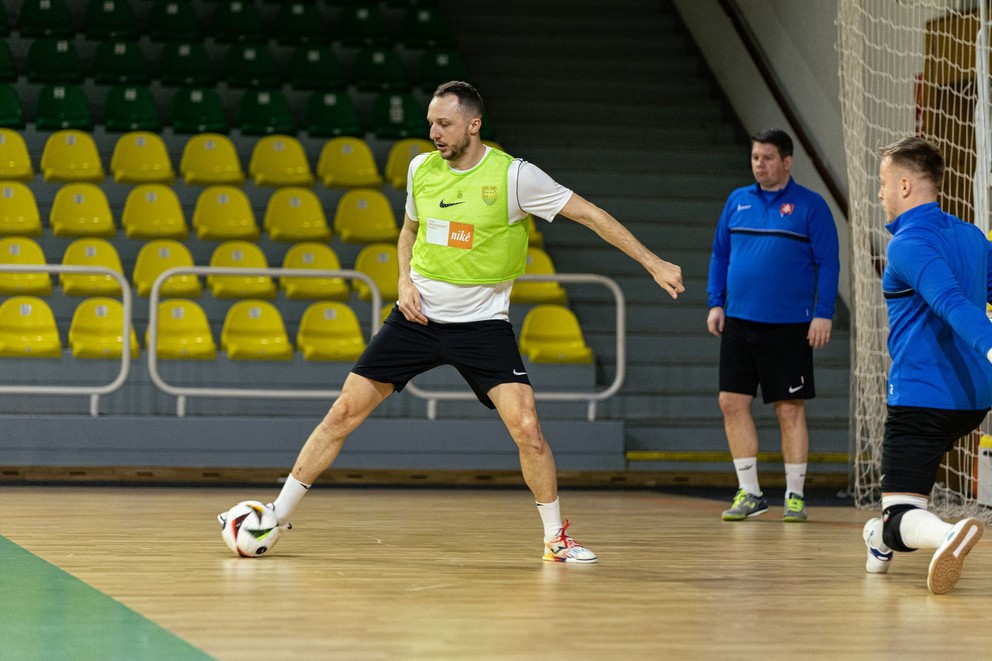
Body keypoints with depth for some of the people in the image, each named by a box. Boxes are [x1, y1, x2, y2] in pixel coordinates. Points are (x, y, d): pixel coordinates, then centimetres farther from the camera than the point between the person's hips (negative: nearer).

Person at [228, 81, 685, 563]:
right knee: (342, 414, -1)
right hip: (418, 317, 3)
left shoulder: (513, 175, -11)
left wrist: (653, 263, -11)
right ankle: (278, 515, 12)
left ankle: (556, 537, 1)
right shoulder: (421, 169, 2)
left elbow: (590, 214, -8)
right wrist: (405, 279, 2)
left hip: (483, 324, -3)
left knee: (527, 429, -18)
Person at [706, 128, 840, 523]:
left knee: (790, 410, 0)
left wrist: (823, 313, -11)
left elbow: (827, 263, -4)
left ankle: (795, 495, 10)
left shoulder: (810, 206, -2)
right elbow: (720, 255, 16)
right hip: (738, 323, 4)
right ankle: (749, 493, 10)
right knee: (733, 403, 1)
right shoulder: (737, 201, 10)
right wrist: (715, 303, 7)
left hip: (788, 327, -4)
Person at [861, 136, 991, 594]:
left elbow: (953, 304, -30)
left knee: (902, 514, -16)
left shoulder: (907, 246, -14)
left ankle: (948, 535, -45)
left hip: (921, 397, -8)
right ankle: (882, 542, 52)